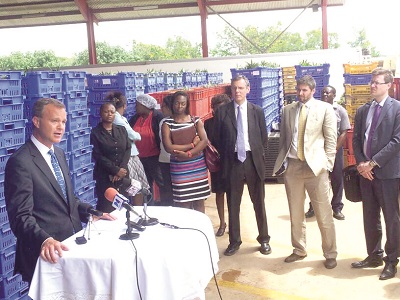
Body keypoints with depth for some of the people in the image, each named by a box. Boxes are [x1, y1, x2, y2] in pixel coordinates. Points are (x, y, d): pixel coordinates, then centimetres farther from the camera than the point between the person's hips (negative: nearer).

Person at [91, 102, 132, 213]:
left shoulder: (122, 130, 12)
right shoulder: (95, 132, -1)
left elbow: (128, 149, 6)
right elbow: (97, 156, -7)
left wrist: (121, 168, -8)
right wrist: (116, 170, -12)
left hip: (123, 175, 4)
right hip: (105, 176, -3)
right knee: (106, 207, -6)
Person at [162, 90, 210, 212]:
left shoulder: (196, 121, 5)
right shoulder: (167, 124, -1)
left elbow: (204, 141, -6)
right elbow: (169, 147, -12)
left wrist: (188, 154, -17)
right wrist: (192, 144, -12)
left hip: (198, 167, 2)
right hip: (179, 169, -2)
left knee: (199, 202, 7)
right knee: (183, 203, -1)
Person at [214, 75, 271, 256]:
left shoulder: (257, 111, 4)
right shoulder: (222, 112, 2)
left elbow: (264, 138, 9)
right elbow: (218, 139, 6)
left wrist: (258, 155, 4)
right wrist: (224, 158, 3)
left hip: (253, 160, 0)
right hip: (232, 161, 0)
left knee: (259, 202, 9)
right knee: (233, 204, 7)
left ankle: (264, 239, 23)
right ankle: (234, 241, 20)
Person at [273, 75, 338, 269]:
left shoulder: (325, 109, 1)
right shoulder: (288, 110, 10)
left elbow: (331, 139, 0)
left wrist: (328, 164, -6)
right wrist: (282, 160, 6)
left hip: (316, 166, -3)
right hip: (292, 165, 3)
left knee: (324, 214, 1)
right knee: (295, 213, 12)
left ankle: (330, 254, 17)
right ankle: (299, 250, 27)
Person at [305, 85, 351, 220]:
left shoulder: (340, 110, 0)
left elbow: (344, 132, -3)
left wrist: (334, 149, -10)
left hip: (335, 149, 0)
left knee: (337, 179, 6)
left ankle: (337, 208, 18)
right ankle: (313, 207, 18)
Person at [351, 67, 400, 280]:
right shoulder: (362, 110, 11)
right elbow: (356, 139, 11)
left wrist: (372, 163, -15)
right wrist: (361, 163, -5)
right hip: (366, 171, 5)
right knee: (370, 217, 13)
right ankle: (374, 256, 26)